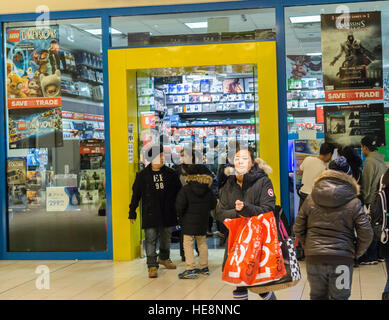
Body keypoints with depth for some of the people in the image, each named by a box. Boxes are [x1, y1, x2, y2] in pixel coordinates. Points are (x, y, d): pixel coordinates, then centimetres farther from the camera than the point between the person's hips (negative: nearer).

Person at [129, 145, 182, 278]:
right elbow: (136, 194, 2)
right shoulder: (142, 175, -2)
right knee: (151, 239, -6)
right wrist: (132, 212, 1)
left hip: (167, 212, 3)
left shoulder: (171, 174, 4)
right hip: (150, 213, -3)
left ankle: (164, 258, 39)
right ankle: (152, 265, -1)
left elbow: (178, 192, 10)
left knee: (166, 237, 17)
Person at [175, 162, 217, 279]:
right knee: (202, 243, 17)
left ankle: (190, 269, -7)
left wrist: (180, 215, 3)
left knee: (188, 244, -1)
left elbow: (179, 206, -15)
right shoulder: (208, 189, 2)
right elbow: (213, 204, 9)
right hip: (203, 222, 6)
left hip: (189, 221, -5)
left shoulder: (186, 189, -14)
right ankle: (204, 267, 23)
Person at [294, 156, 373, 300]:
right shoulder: (354, 202, -4)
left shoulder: (311, 199, 2)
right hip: (342, 259, -2)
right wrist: (357, 253, 11)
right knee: (340, 297, 9)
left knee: (317, 296, 17)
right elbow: (366, 234, -5)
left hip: (314, 258, 2)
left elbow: (298, 229, 5)